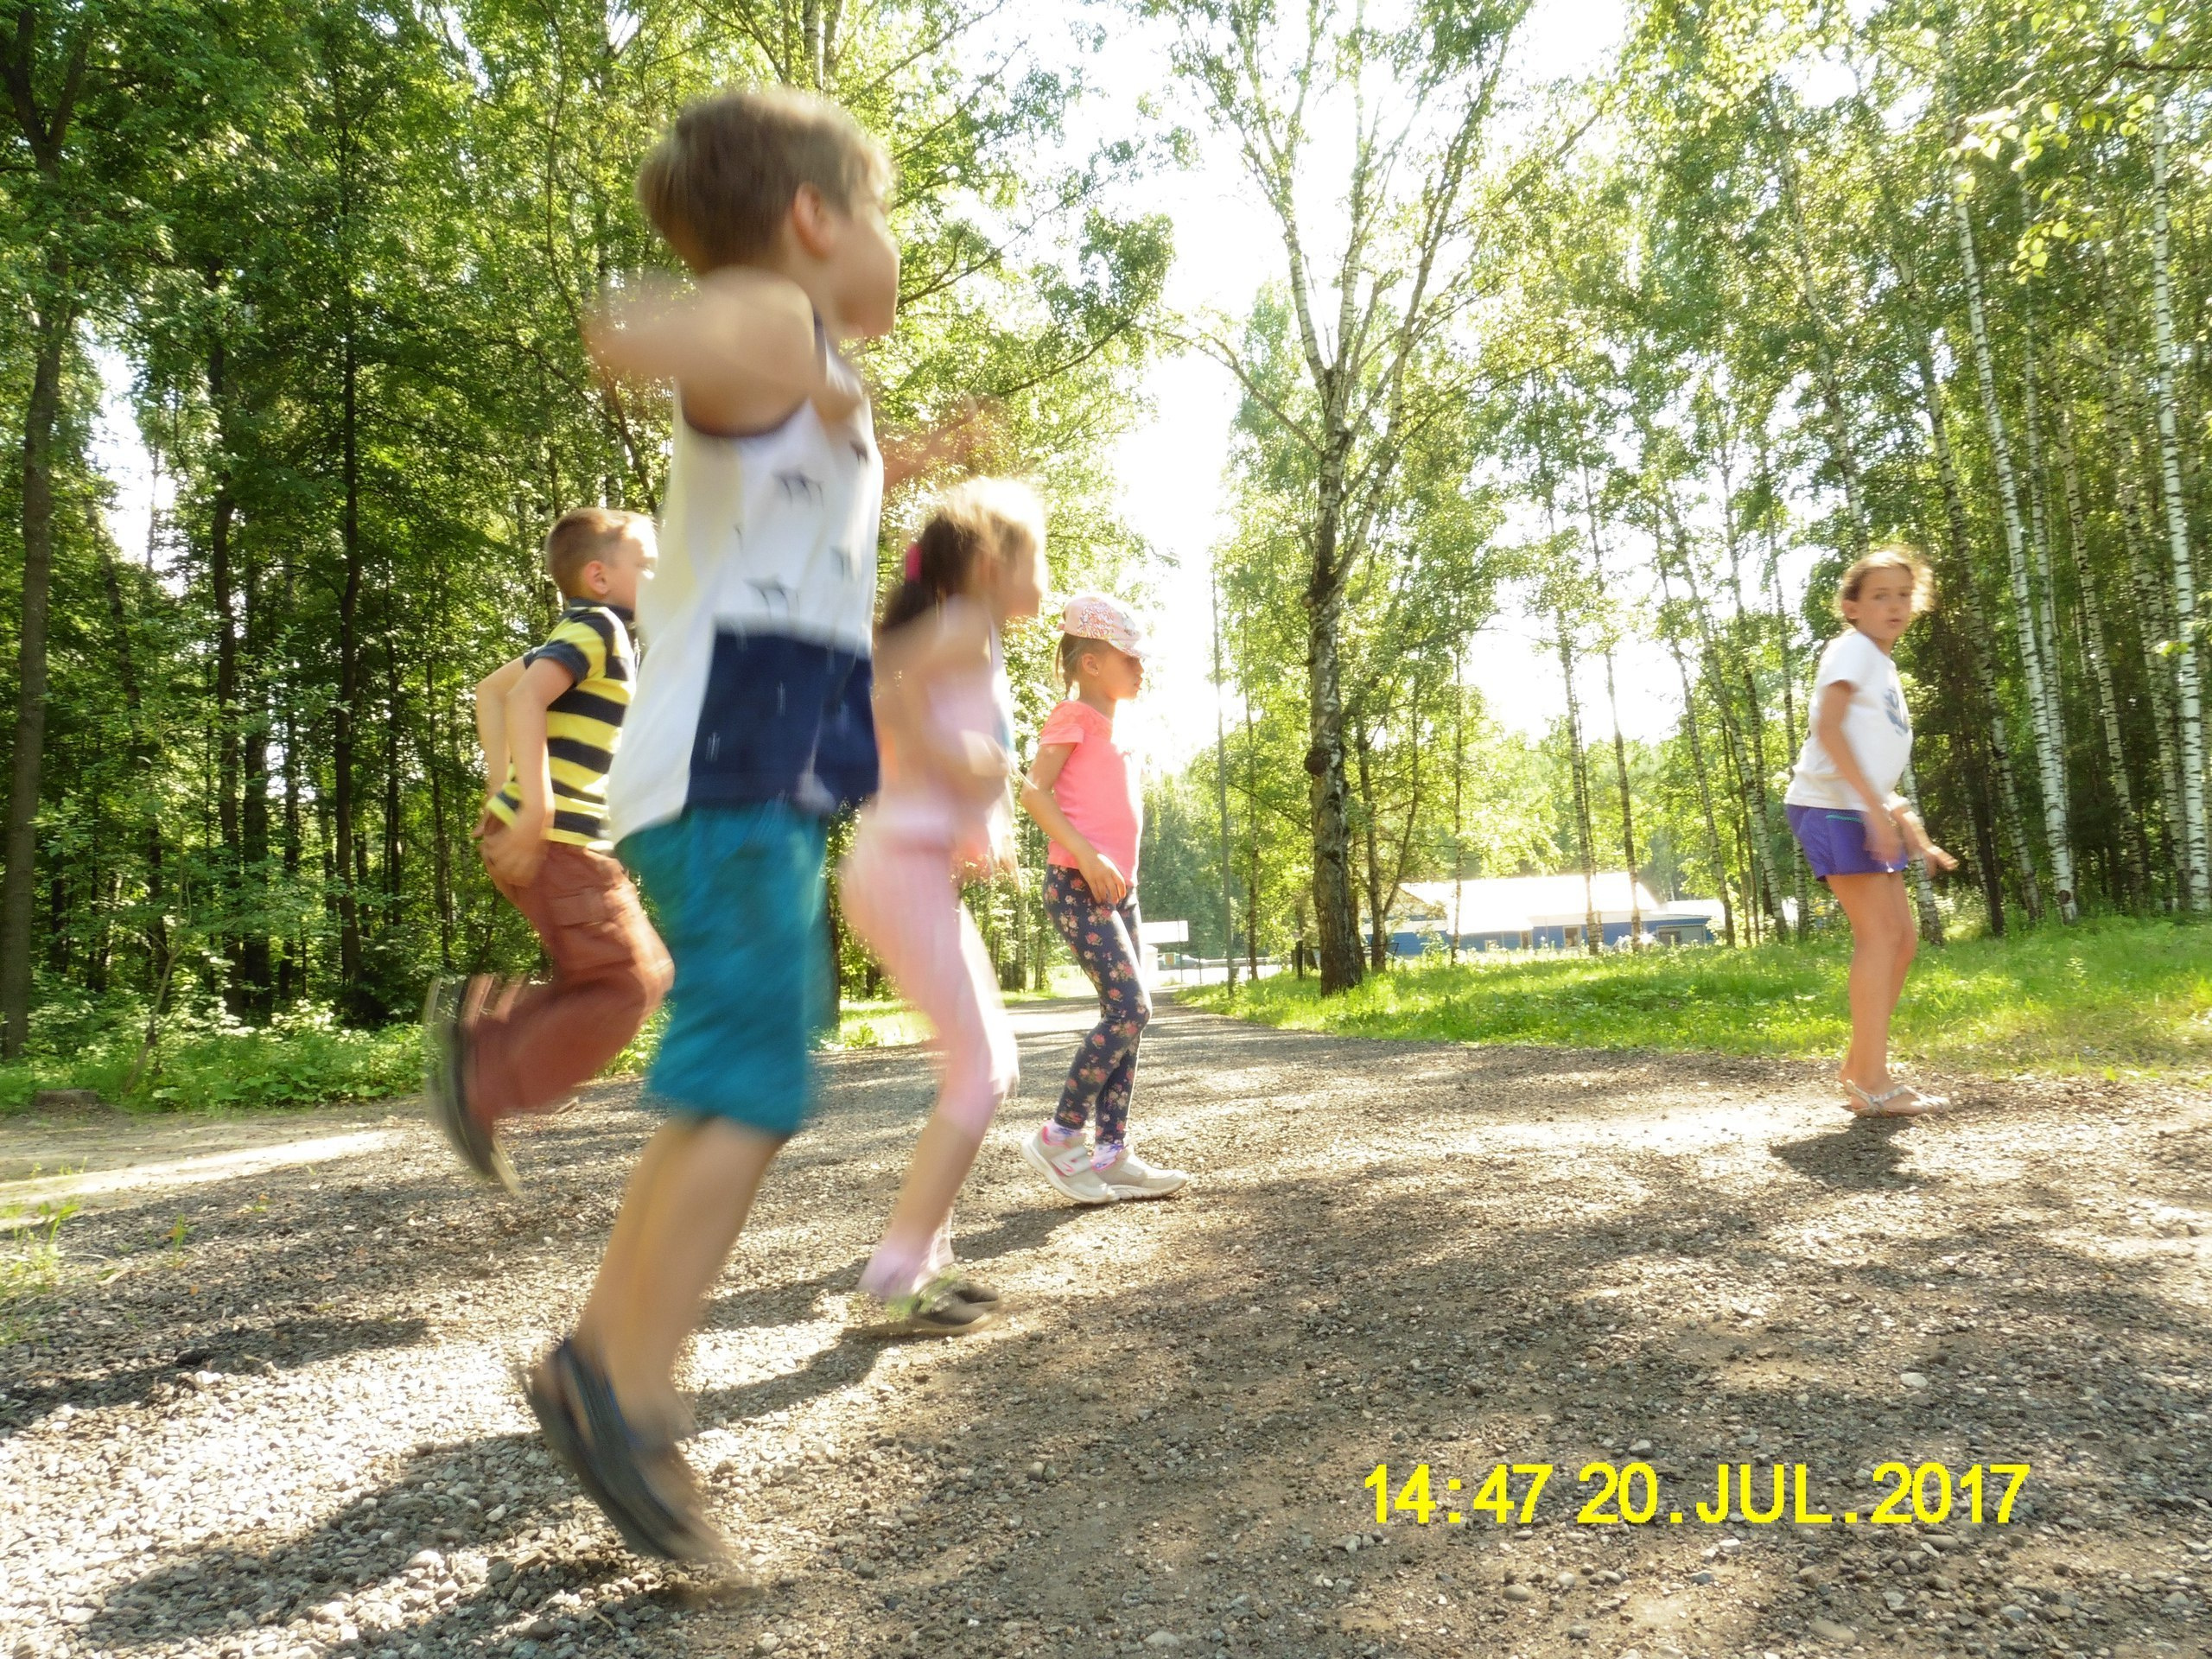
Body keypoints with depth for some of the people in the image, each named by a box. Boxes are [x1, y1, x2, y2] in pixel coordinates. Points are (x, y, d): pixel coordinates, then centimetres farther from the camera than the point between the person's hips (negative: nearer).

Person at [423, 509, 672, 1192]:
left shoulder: (580, 637, 20)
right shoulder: (597, 628, -10)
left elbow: (491, 690, 27)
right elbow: (524, 698, -24)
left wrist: (500, 788, 21)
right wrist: (534, 812, -29)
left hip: (564, 839, 10)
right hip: (554, 842, -10)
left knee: (647, 975, 12)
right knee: (624, 989, -8)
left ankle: (476, 1012, 9)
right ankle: (477, 1089, -5)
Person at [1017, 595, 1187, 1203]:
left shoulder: (1120, 728, 20)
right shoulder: (1074, 716, -5)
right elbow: (1033, 792, -15)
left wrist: (1121, 870, 15)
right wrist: (1088, 856, -22)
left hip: (1118, 887, 9)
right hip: (1077, 885, -9)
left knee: (1125, 1016, 6)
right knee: (1130, 1008, -16)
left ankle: (1111, 1154, 9)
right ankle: (1058, 1138, -6)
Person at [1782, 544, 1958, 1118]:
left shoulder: (1883, 667, 23)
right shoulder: (1852, 649, -5)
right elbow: (1829, 728, -19)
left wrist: (1911, 829, 21)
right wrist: (1876, 806, -24)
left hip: (1865, 812, 9)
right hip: (1830, 808, -9)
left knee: (1901, 936, 9)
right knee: (1879, 932, -13)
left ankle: (1859, 1063, 17)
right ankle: (1871, 1083, -11)